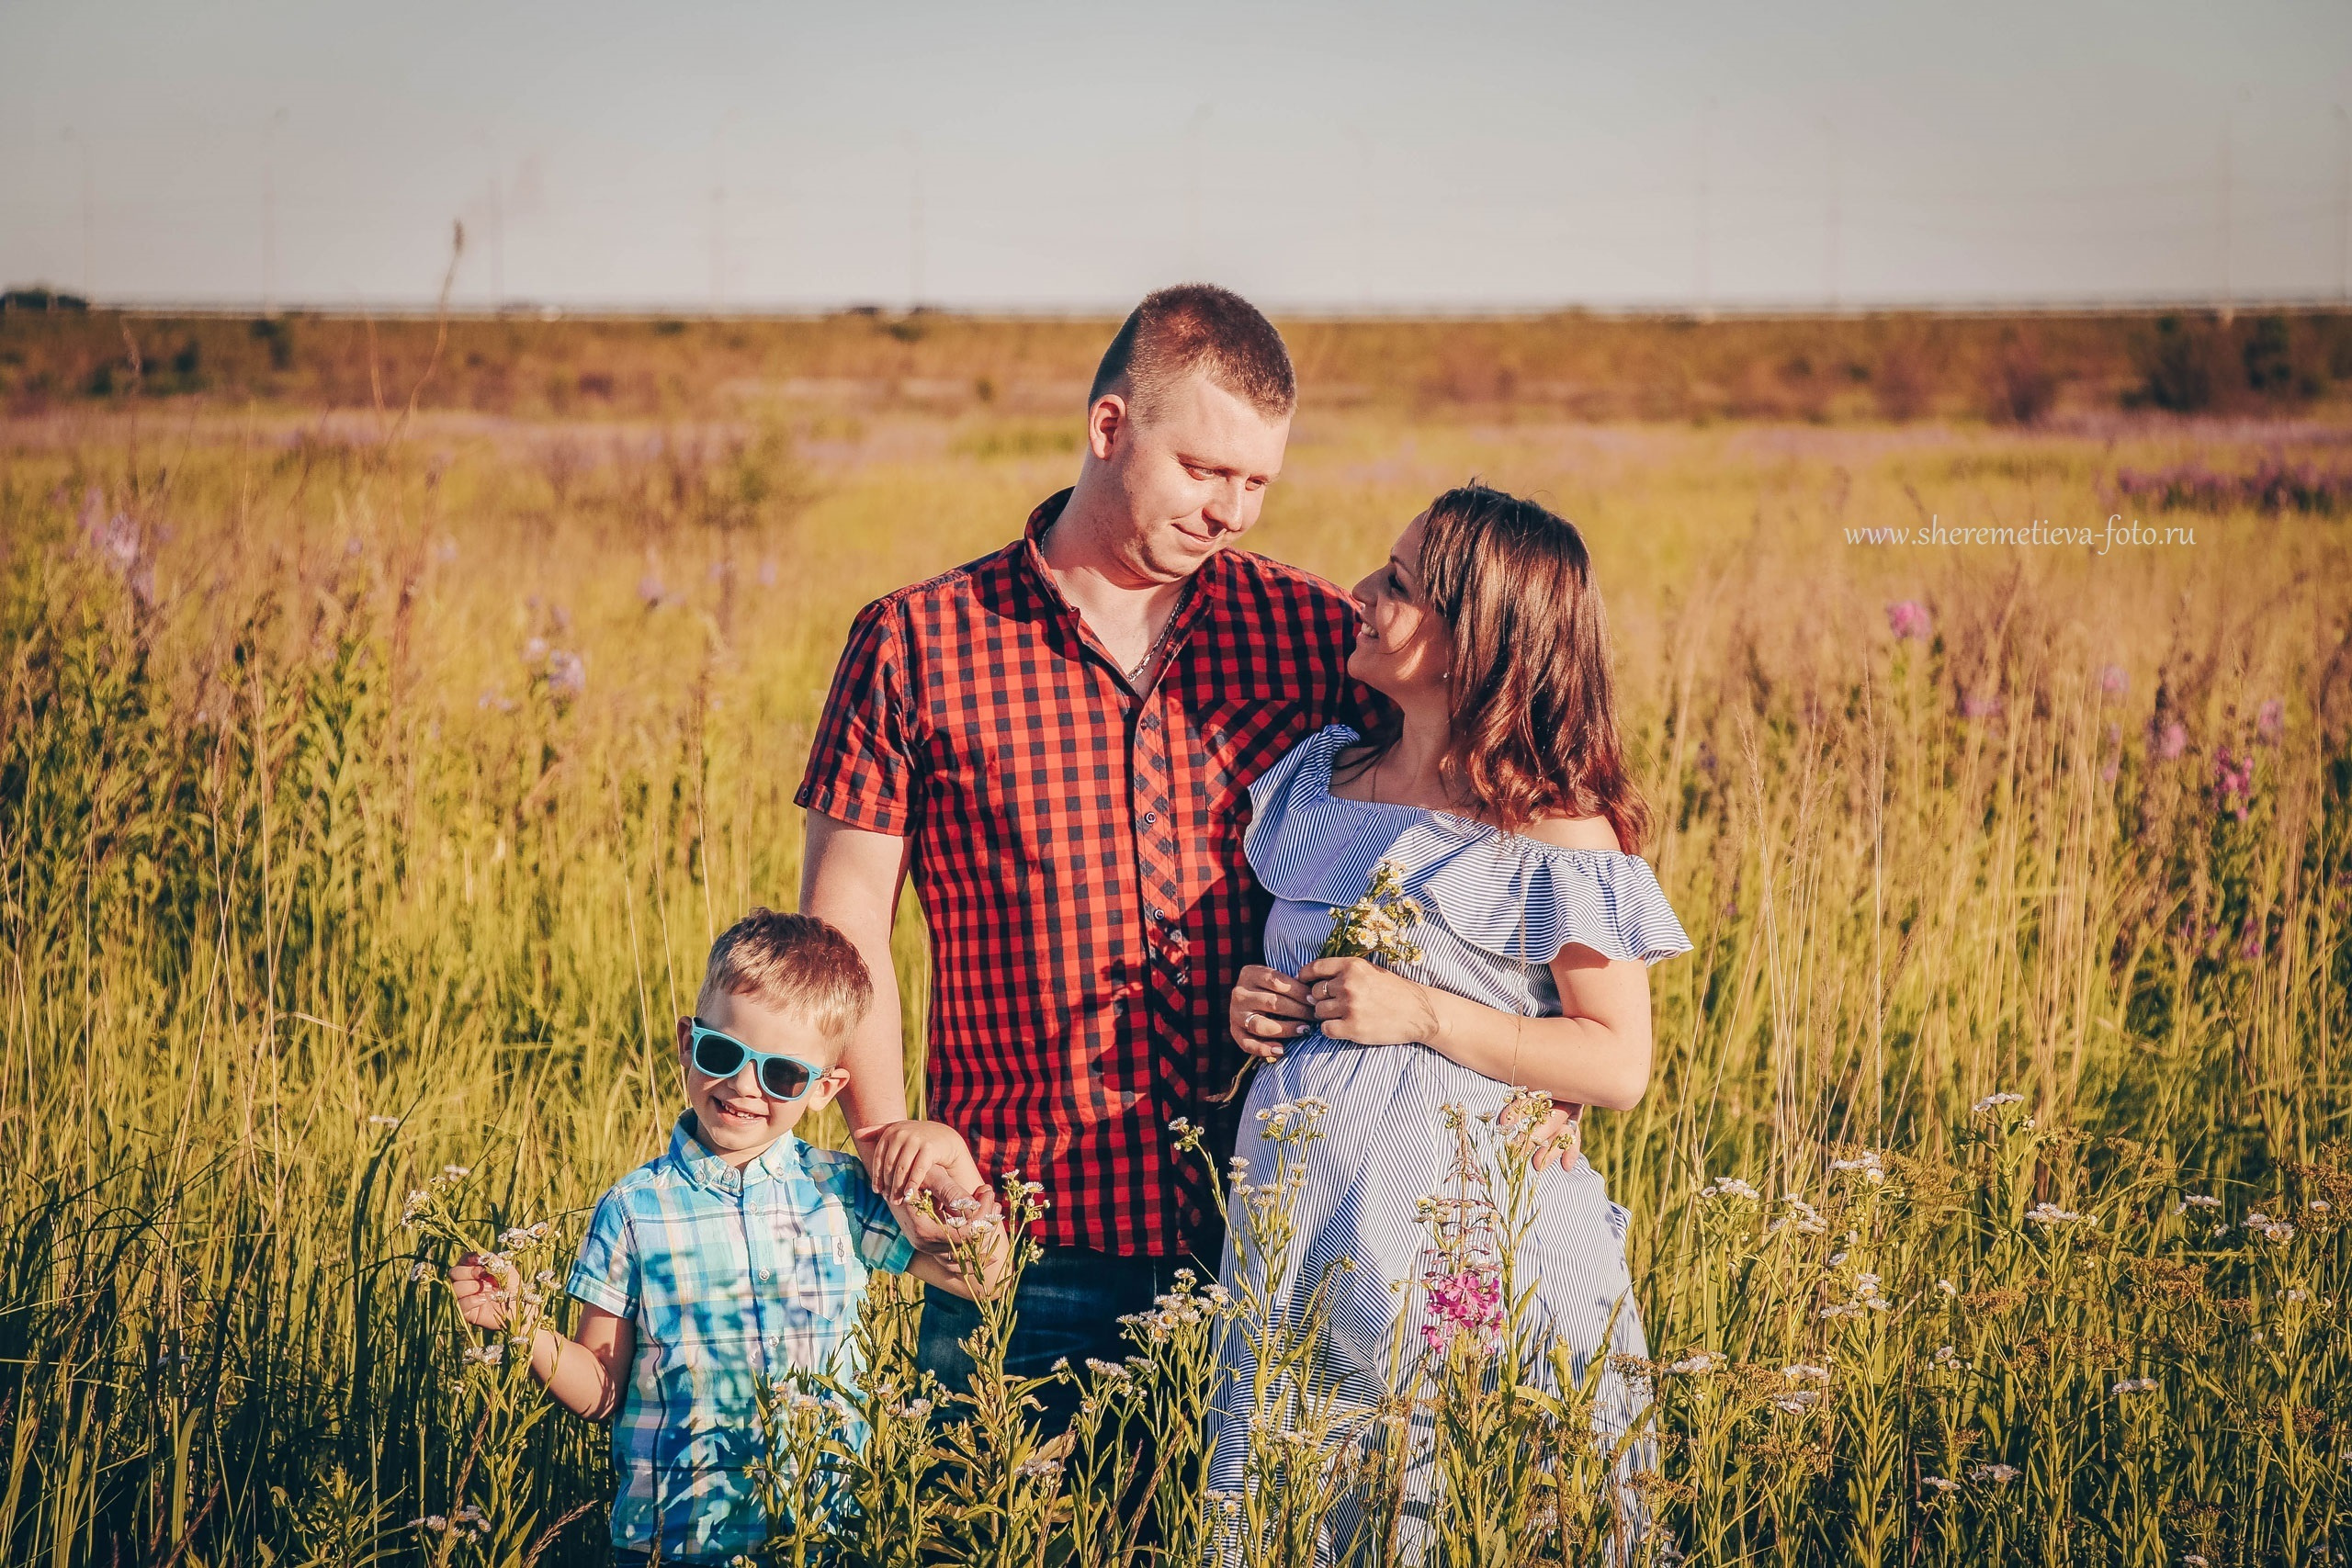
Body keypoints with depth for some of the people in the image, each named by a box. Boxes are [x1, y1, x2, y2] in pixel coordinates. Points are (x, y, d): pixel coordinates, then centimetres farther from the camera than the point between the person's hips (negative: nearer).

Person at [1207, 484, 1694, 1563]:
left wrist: (1422, 1015, -17)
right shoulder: (1319, 779, 10)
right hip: (1302, 1218, 6)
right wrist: (1249, 1002, 2)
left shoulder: (1556, 833, -9)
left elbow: (1619, 1067, -11)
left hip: (1456, 1243, -6)